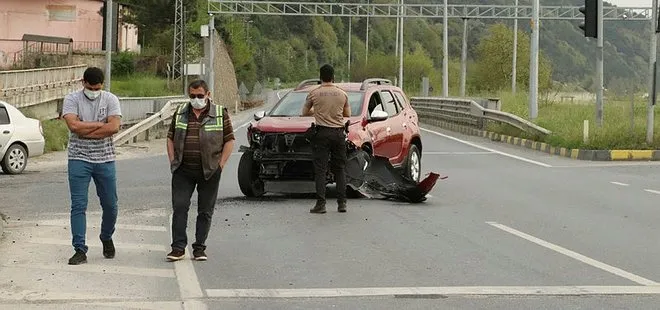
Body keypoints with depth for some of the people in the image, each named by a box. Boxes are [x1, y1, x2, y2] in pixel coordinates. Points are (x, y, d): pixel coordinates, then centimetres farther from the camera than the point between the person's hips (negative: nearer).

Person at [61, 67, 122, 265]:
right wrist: (99, 124, -11)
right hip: (79, 159, -1)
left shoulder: (111, 100, 1)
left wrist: (85, 130, -13)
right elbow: (73, 125, -17)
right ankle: (80, 250, -3)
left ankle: (107, 238, 34)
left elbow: (114, 127, -13)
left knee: (110, 205, 9)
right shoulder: (72, 99, -1)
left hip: (105, 159, 2)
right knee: (78, 205, -5)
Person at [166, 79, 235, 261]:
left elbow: (229, 140, 3)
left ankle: (199, 248, 12)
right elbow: (170, 138, 15)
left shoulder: (220, 114, 1)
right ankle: (178, 247, -3)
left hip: (209, 171, -2)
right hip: (183, 171, 2)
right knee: (179, 207, -5)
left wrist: (220, 164, -4)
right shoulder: (180, 113, 9)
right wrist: (173, 161, 5)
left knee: (205, 211, 4)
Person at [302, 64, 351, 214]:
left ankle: (321, 203, -6)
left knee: (320, 169, 0)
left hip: (322, 133, -2)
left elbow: (304, 113, 10)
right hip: (339, 133, 2)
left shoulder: (314, 93, -3)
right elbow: (348, 114, 16)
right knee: (339, 169, 10)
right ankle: (342, 203, 8)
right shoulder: (342, 94, 3)